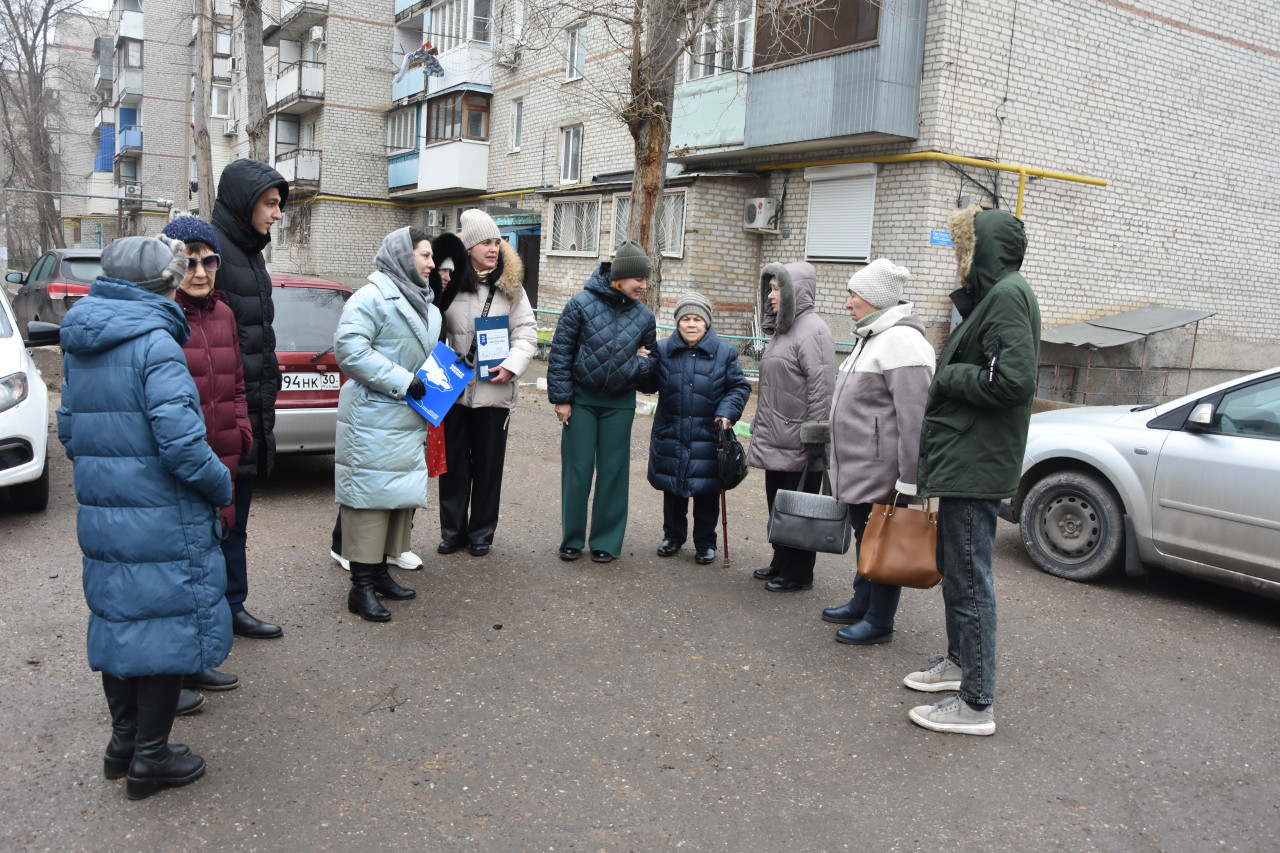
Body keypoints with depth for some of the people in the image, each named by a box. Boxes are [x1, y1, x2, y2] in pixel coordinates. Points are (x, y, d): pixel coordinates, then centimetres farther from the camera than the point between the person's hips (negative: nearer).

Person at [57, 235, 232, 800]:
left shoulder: (78, 345, 10)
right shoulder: (154, 342, -17)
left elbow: (69, 429, 16)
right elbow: (181, 440, -22)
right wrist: (221, 487, -9)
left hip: (100, 516, 8)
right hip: (162, 524, -8)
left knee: (117, 621, 18)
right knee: (165, 626, 4)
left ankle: (123, 742, 32)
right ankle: (150, 759, 15)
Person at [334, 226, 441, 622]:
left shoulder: (425, 305, 18)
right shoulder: (372, 298, -12)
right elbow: (349, 349, -21)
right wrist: (404, 381, -22)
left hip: (410, 420, 9)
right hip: (374, 418, -9)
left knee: (401, 495, 13)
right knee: (370, 495, -5)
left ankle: (380, 572, 26)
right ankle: (361, 587, 3)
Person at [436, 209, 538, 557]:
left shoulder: (511, 288, 3)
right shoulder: (448, 283, -2)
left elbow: (526, 332, 2)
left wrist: (512, 366, -13)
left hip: (495, 391, 1)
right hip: (453, 389, 0)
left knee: (489, 464, 8)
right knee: (453, 462, 9)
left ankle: (481, 533, 22)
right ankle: (452, 530, 23)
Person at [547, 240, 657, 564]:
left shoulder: (644, 316, 0)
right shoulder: (582, 304, -10)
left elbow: (650, 360, 14)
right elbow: (561, 351, -6)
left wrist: (642, 363, -10)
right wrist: (561, 397, -7)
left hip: (620, 404, 3)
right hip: (582, 399, -2)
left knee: (613, 471, 6)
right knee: (577, 469, 3)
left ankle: (606, 540, 17)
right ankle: (572, 539, 16)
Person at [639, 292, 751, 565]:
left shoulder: (725, 352, -1)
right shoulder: (663, 350, 2)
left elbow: (739, 387, 4)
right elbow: (650, 385, 7)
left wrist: (727, 412, -11)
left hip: (707, 438, -2)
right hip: (670, 435, 2)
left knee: (706, 492, 6)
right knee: (672, 490, 13)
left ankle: (705, 543, 21)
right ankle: (673, 536, 30)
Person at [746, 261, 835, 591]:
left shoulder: (812, 331, -15)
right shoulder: (785, 328, 16)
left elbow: (820, 389, -20)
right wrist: (760, 427, 21)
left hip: (798, 444, -9)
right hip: (776, 441, 9)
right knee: (777, 504, 17)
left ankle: (798, 573, 13)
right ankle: (781, 562, 31)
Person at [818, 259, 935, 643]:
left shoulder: (901, 341, -18)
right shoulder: (871, 338, 17)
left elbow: (914, 418, -24)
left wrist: (909, 480, -25)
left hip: (882, 472, -10)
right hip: (858, 469, 10)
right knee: (864, 537, 20)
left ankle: (879, 621, 13)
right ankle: (861, 604, 34)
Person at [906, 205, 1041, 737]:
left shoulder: (1008, 295, -14)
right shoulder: (991, 296, 17)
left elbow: (1013, 379, -26)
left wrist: (948, 377, -14)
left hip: (976, 466, -11)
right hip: (962, 460, 11)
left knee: (969, 579, -5)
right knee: (954, 568, 22)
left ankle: (976, 703, 4)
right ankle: (959, 662, 38)